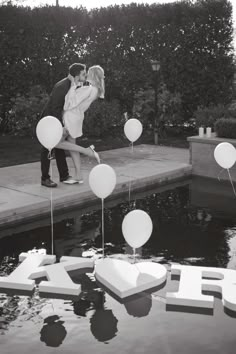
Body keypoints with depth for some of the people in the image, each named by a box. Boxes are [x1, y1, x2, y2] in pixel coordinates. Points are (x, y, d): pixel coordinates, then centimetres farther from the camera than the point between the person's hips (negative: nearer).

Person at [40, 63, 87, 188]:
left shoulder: (74, 85, -1)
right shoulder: (62, 86, -28)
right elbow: (55, 108, -28)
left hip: (58, 118, 8)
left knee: (59, 147, 10)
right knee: (47, 149, -2)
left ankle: (64, 176, 16)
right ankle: (45, 178, 6)